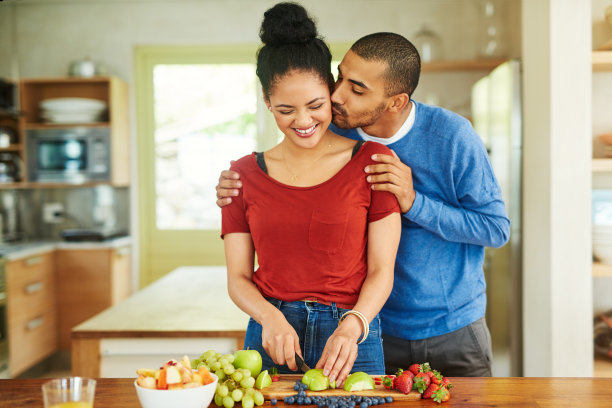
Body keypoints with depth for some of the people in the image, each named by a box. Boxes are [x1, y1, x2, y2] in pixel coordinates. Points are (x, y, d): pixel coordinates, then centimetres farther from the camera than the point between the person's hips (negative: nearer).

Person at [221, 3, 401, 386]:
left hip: (350, 338, -1)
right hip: (271, 337, 2)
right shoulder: (244, 174, 5)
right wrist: (270, 317, -14)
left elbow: (381, 271, -4)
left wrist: (352, 325, -20)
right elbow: (238, 277, 4)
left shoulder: (373, 162, -1)